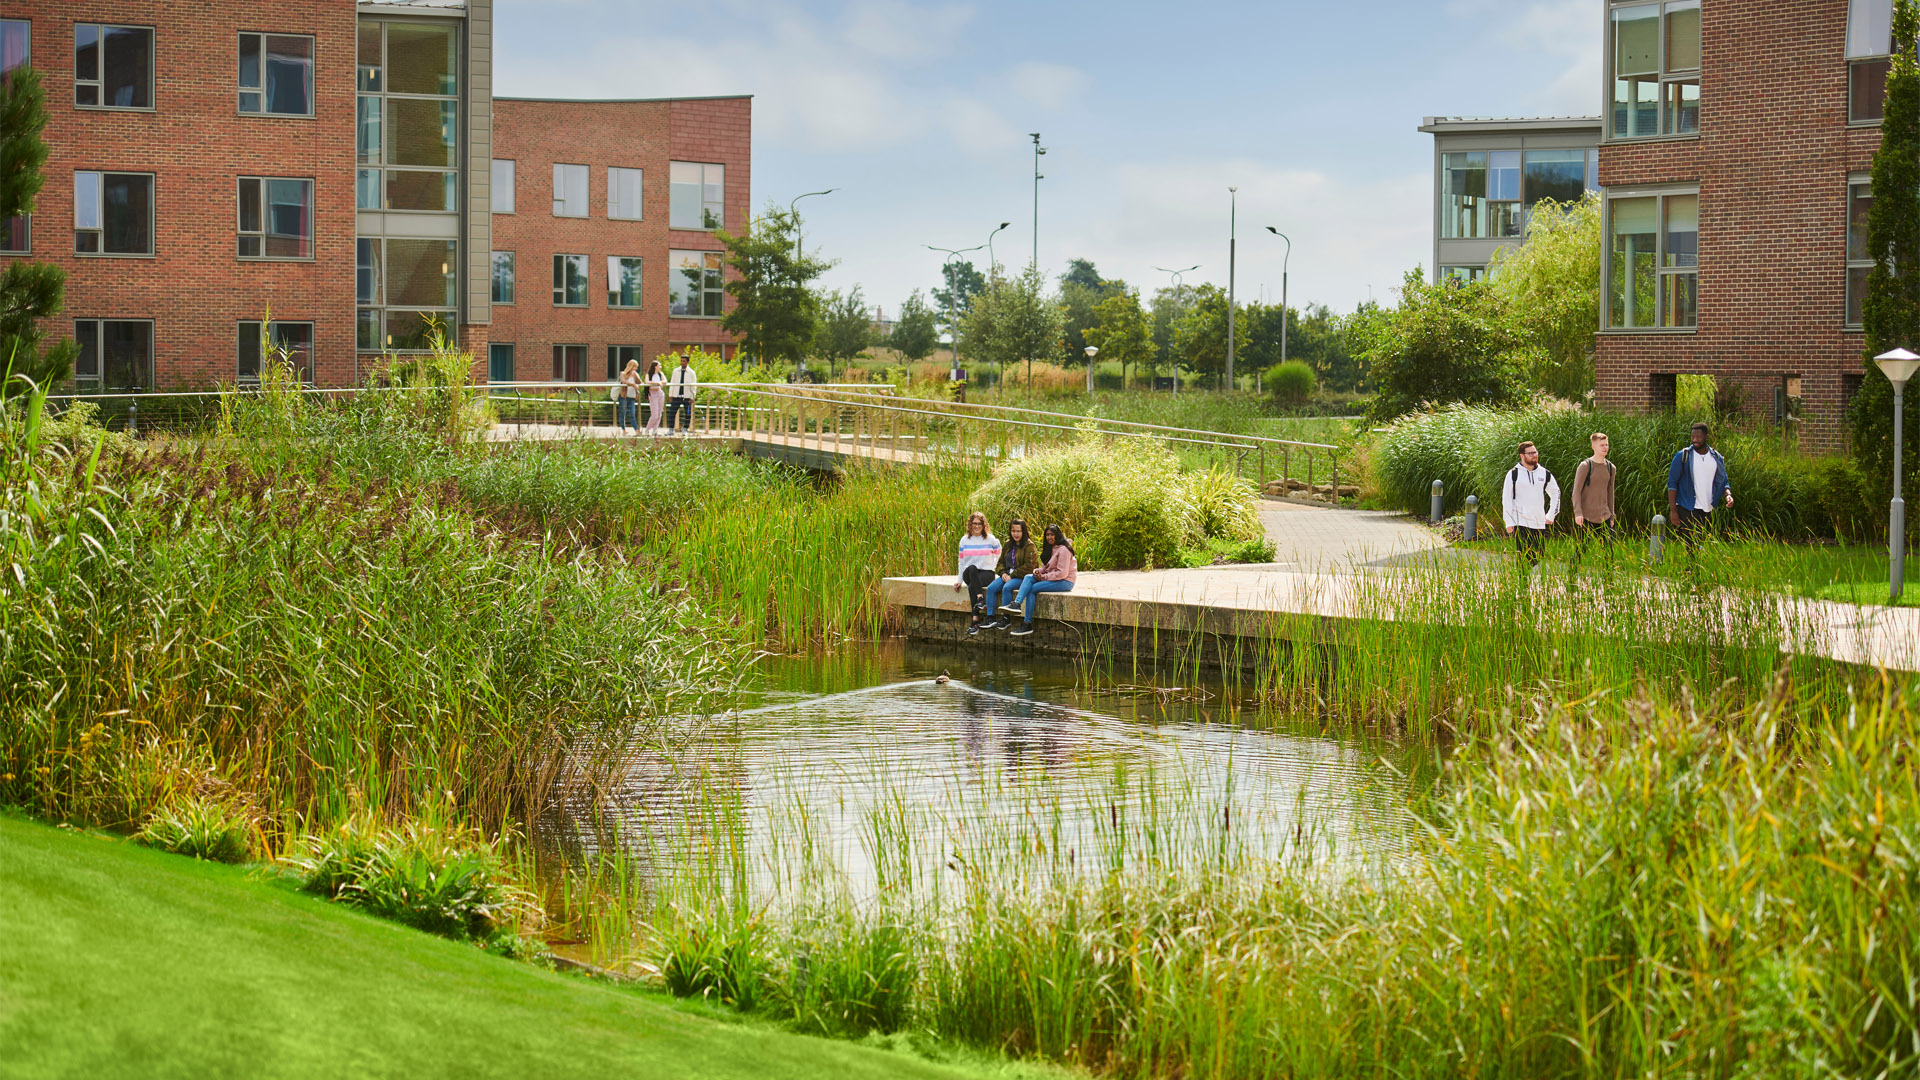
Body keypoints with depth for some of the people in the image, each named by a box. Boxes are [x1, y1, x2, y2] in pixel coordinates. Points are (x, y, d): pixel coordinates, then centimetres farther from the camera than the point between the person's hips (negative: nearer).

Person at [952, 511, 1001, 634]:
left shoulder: (991, 539, 5)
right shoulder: (964, 540, 11)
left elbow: (998, 557, 19)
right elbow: (961, 561, 15)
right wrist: (959, 580, 10)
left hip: (987, 573, -2)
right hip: (968, 574, 2)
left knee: (971, 587, -35)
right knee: (972, 568, -37)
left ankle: (975, 620, -39)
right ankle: (979, 598, -48)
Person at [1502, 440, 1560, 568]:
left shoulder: (1544, 473, 11)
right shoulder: (1513, 474, 0)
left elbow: (1555, 493, 25)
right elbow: (1506, 499, 0)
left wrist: (1551, 515, 16)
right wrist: (1509, 523, -6)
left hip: (1539, 524, 4)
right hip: (1520, 523, -4)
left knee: (1538, 557, 3)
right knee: (1524, 557, -13)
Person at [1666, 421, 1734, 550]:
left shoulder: (1716, 458, 10)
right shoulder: (1683, 456, -2)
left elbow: (1723, 481, 18)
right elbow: (1672, 483, -2)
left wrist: (1728, 495, -6)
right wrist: (1673, 510, -10)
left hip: (1707, 511, 5)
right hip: (1686, 510, -5)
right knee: (1693, 545, -16)